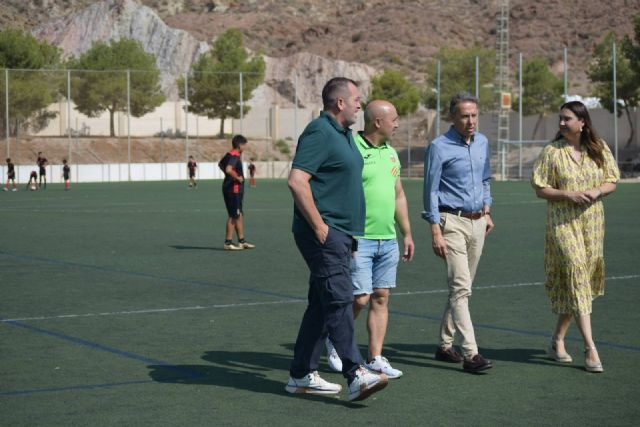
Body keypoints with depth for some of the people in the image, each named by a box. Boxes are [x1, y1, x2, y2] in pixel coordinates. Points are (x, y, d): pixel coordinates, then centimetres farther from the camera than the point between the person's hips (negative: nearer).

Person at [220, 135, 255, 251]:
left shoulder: (229, 155, 13)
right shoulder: (235, 156, -18)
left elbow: (221, 164, 32)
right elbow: (228, 169, -34)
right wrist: (237, 178, -20)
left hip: (236, 190, 10)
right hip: (233, 190, -10)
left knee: (240, 215, 14)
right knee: (234, 216, -4)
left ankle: (242, 241, 20)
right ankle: (228, 243, 1)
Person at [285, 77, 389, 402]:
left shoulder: (344, 134, 19)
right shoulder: (319, 133, -13)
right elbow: (296, 181, -22)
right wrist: (319, 226, -20)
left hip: (340, 234, 10)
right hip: (324, 233, -10)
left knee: (322, 303, 11)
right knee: (339, 299, -14)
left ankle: (301, 375, 17)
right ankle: (356, 376, -18)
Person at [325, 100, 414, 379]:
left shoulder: (391, 153, 15)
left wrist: (407, 233, 20)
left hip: (388, 240, 7)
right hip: (359, 239, -7)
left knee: (381, 298, 6)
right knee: (360, 299, -6)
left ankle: (375, 358, 11)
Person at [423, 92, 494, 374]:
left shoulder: (482, 143, 11)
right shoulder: (439, 147, -9)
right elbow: (431, 191, -10)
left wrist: (487, 211, 14)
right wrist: (435, 231, -15)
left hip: (477, 222, 7)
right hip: (452, 221, -7)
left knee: (462, 287, 11)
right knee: (460, 287, -13)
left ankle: (445, 344, 22)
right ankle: (470, 353, -17)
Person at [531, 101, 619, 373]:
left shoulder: (599, 149, 5)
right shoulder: (552, 152, -4)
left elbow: (612, 182, 9)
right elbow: (540, 189, -3)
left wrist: (597, 191, -12)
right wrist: (569, 194, -17)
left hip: (592, 221, 4)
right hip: (562, 222, -4)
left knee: (579, 281, 8)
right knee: (576, 274, -13)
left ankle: (557, 339, 24)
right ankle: (590, 348, -13)